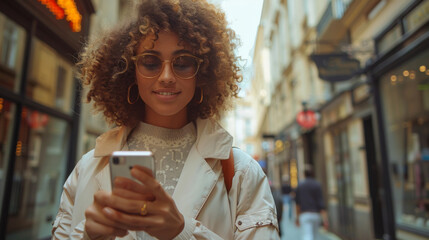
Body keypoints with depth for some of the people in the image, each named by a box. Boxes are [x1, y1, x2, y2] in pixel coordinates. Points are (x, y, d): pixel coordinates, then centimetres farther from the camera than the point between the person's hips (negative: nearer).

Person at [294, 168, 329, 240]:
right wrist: (325, 219, -9)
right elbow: (321, 202, -9)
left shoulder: (299, 186, 8)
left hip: (304, 214, 0)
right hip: (315, 214, 0)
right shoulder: (317, 185, -1)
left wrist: (298, 217, 25)